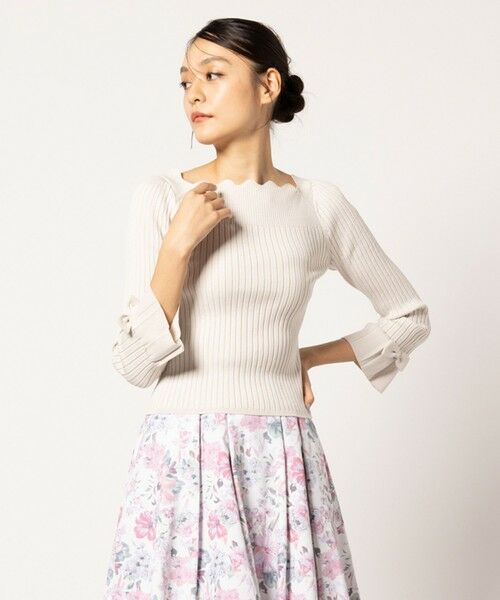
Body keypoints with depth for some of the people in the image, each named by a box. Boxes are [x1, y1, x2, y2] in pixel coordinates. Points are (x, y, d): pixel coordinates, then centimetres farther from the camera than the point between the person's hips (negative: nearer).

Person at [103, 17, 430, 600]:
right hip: (181, 460, -1)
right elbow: (134, 364, -7)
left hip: (284, 462, 1)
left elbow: (410, 316, 14)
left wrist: (310, 357, 7)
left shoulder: (319, 204, 3)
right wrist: (179, 243, -15)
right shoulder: (161, 195, -2)